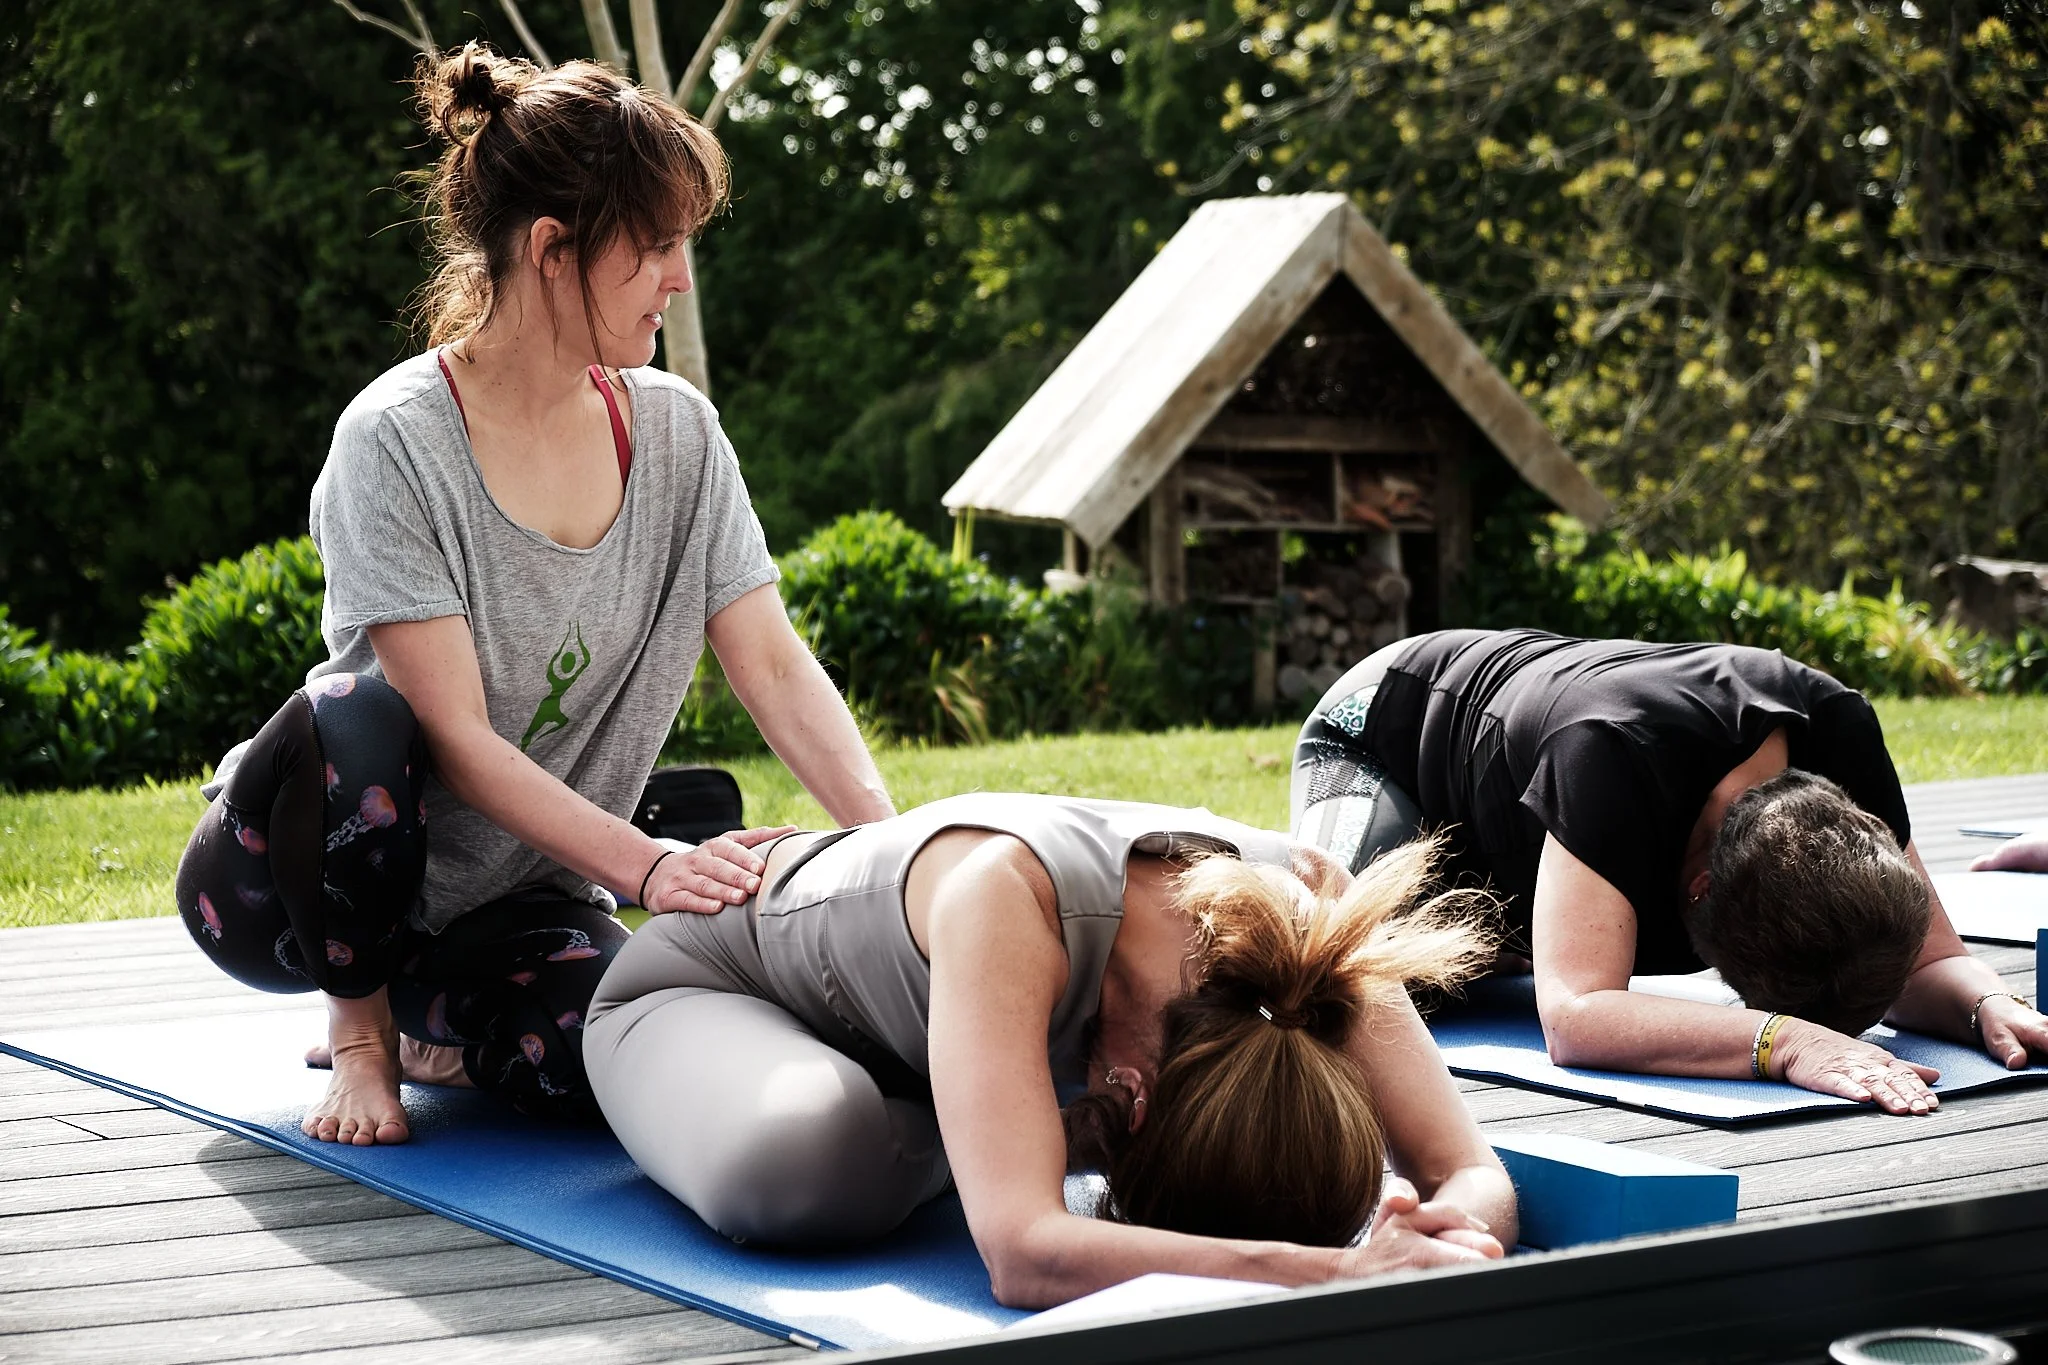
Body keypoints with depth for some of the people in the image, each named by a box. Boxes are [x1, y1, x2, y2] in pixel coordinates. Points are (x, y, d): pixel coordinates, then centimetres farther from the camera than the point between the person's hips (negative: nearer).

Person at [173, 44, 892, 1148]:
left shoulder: (676, 432, -1)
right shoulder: (396, 437, -19)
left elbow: (776, 668, -5)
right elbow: (457, 738, -24)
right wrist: (648, 867, -34)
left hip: (520, 891, 4)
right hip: (301, 886, -3)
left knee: (588, 1059, -29)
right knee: (356, 715, -37)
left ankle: (431, 1007, 8)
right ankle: (358, 1022, -9)